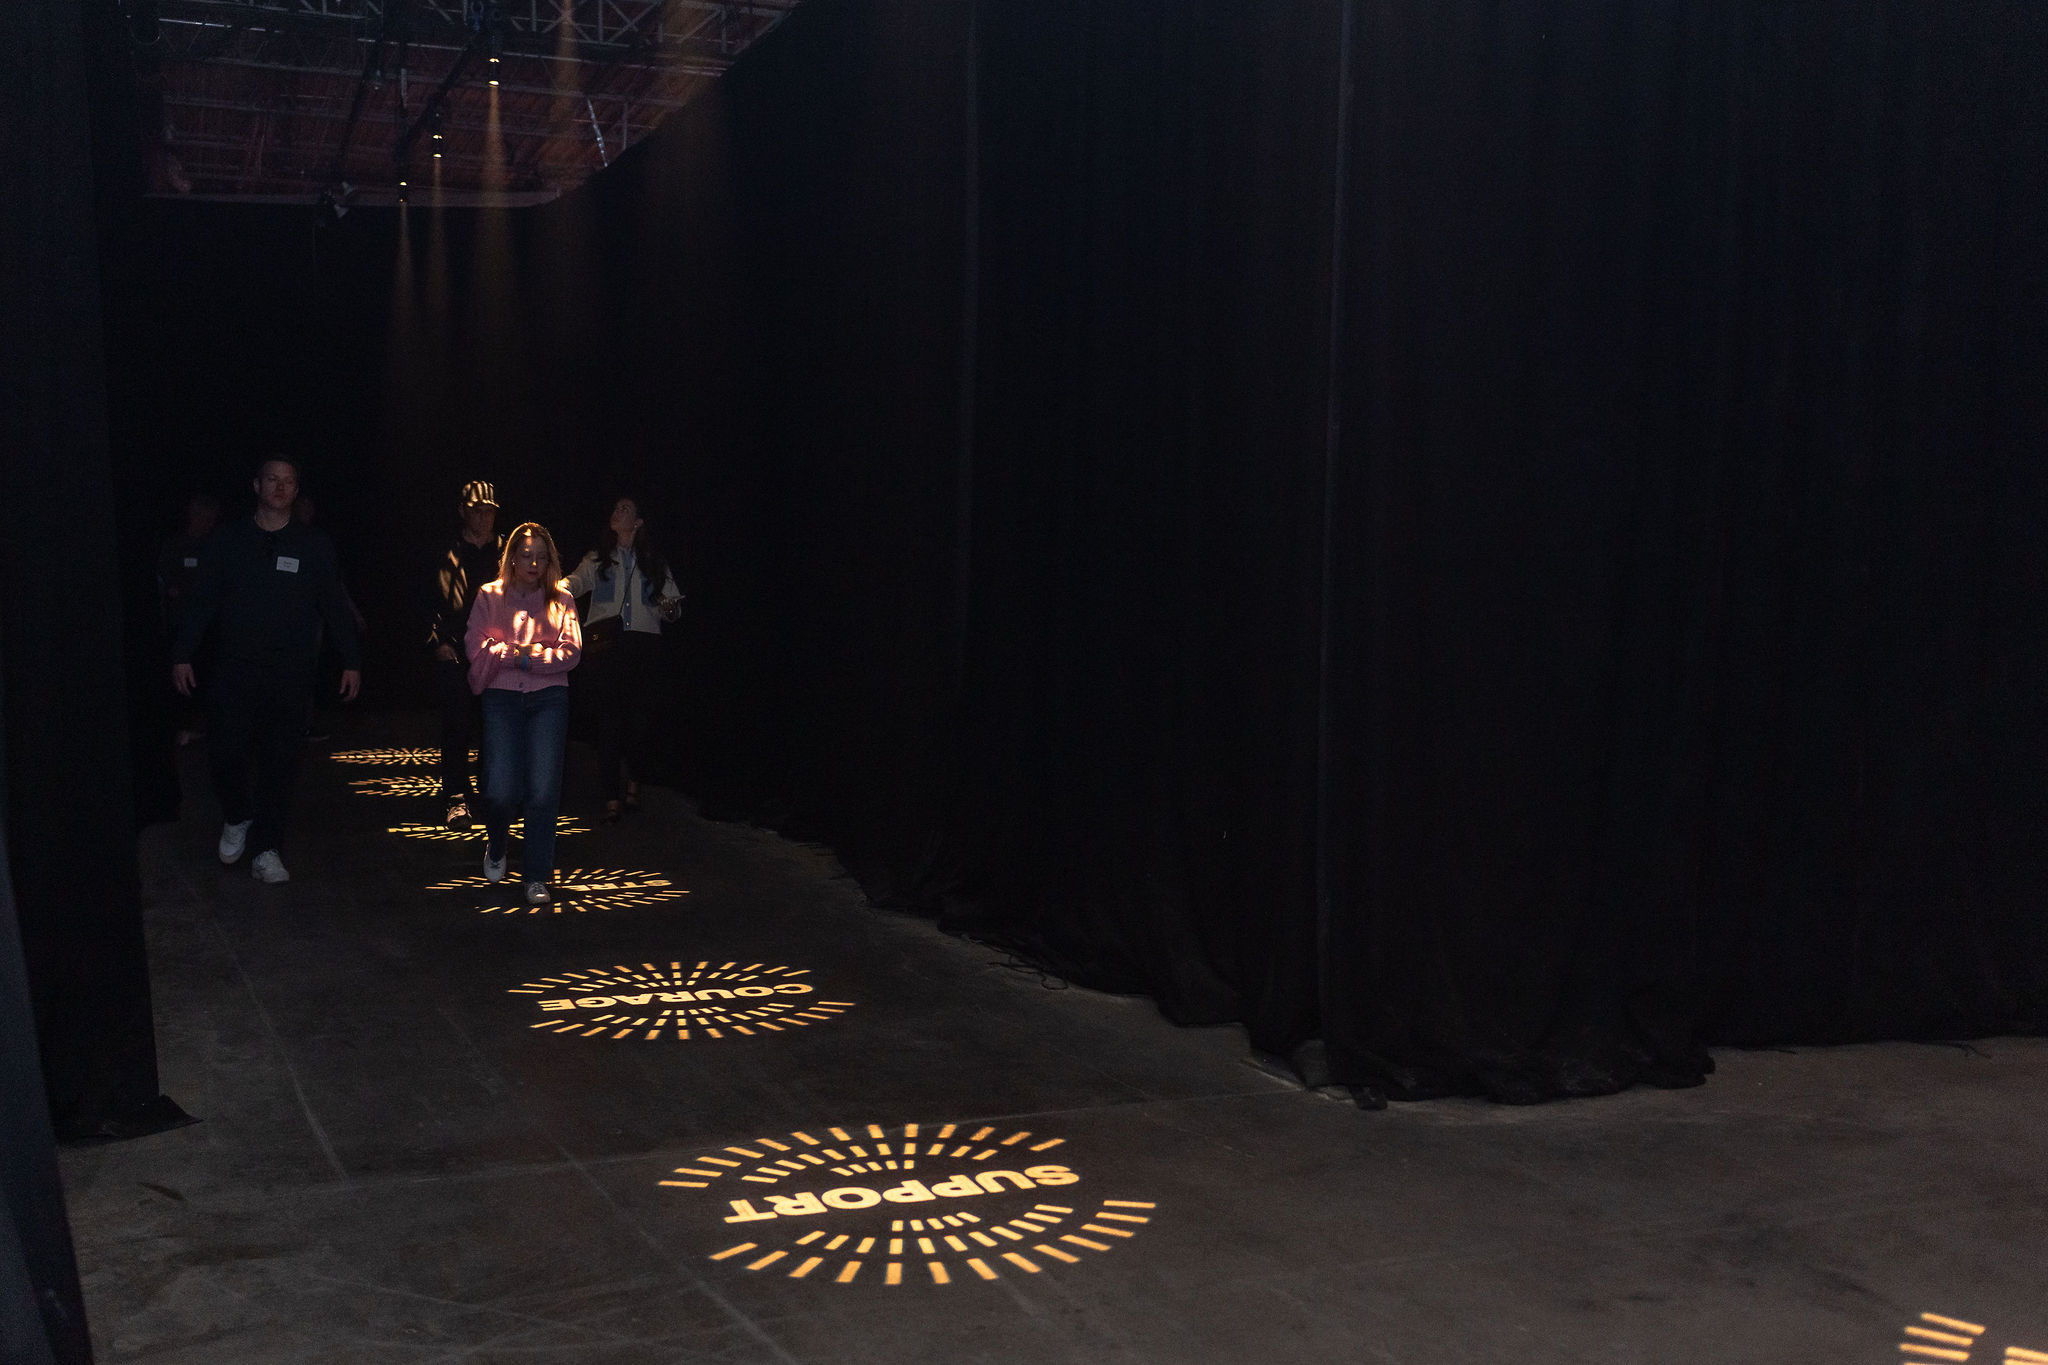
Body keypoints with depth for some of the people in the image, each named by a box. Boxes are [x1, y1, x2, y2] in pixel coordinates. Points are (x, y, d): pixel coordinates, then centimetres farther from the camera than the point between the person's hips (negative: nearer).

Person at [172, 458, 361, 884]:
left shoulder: (315, 546, 8)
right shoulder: (228, 541, 8)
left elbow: (335, 606, 9)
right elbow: (201, 602, 9)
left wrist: (350, 661, 6)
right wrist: (182, 655, 4)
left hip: (291, 676, 0)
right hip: (234, 670, 0)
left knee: (280, 762, 0)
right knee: (225, 754, -5)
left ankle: (266, 849, 8)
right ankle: (236, 818, 24)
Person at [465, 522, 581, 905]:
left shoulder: (560, 599, 11)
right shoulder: (490, 595, 10)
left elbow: (570, 652, 0)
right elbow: (475, 646, -1)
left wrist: (526, 658, -10)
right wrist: (519, 654, -10)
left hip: (549, 697, 0)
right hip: (501, 697, 0)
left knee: (544, 789, -9)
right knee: (500, 788, -9)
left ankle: (537, 877, 1)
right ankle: (496, 847, 25)